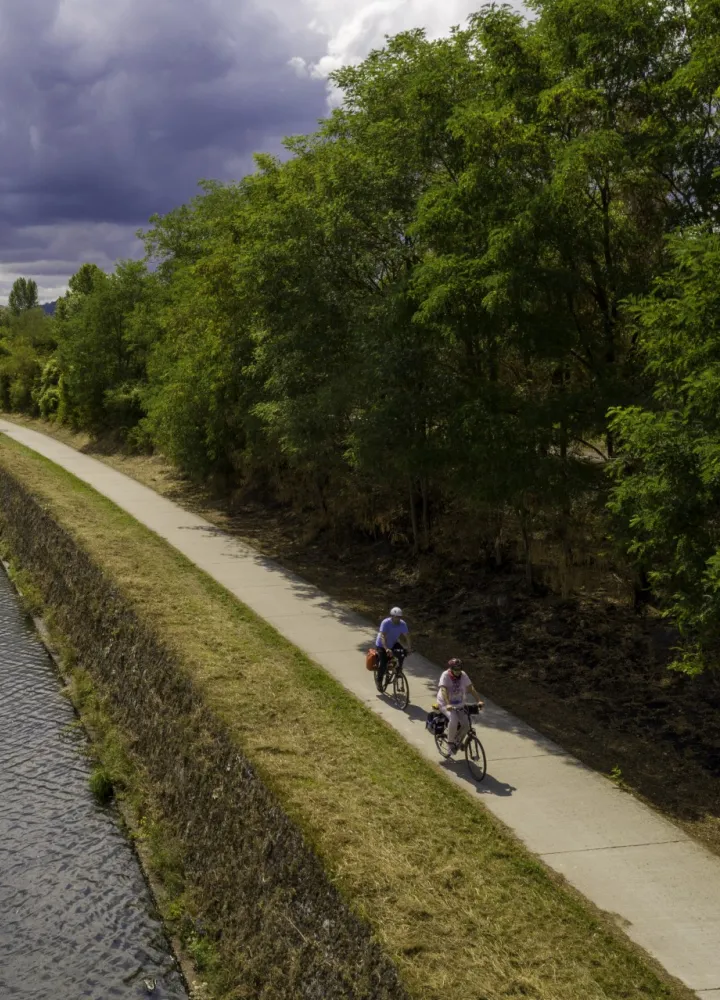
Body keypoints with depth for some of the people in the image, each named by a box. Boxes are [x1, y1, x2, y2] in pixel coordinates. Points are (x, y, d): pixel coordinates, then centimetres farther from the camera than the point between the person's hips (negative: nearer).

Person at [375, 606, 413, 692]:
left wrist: (410, 648, -32)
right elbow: (383, 637, -38)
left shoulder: (403, 624, -16)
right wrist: (386, 649, -50)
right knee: (383, 664, -14)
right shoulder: (385, 623, -29)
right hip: (382, 645, -5)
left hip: (393, 644, 5)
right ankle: (378, 680, 9)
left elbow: (407, 636, -17)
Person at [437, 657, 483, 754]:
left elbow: (471, 689, -9)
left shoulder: (463, 675, -6)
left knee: (466, 724, -13)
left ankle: (458, 741, 16)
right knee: (454, 720, -31)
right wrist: (448, 704, -45)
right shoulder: (445, 676, -18)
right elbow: (444, 691, -30)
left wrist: (478, 701, -22)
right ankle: (450, 742, -10)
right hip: (445, 705, -5)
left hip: (459, 704, 5)